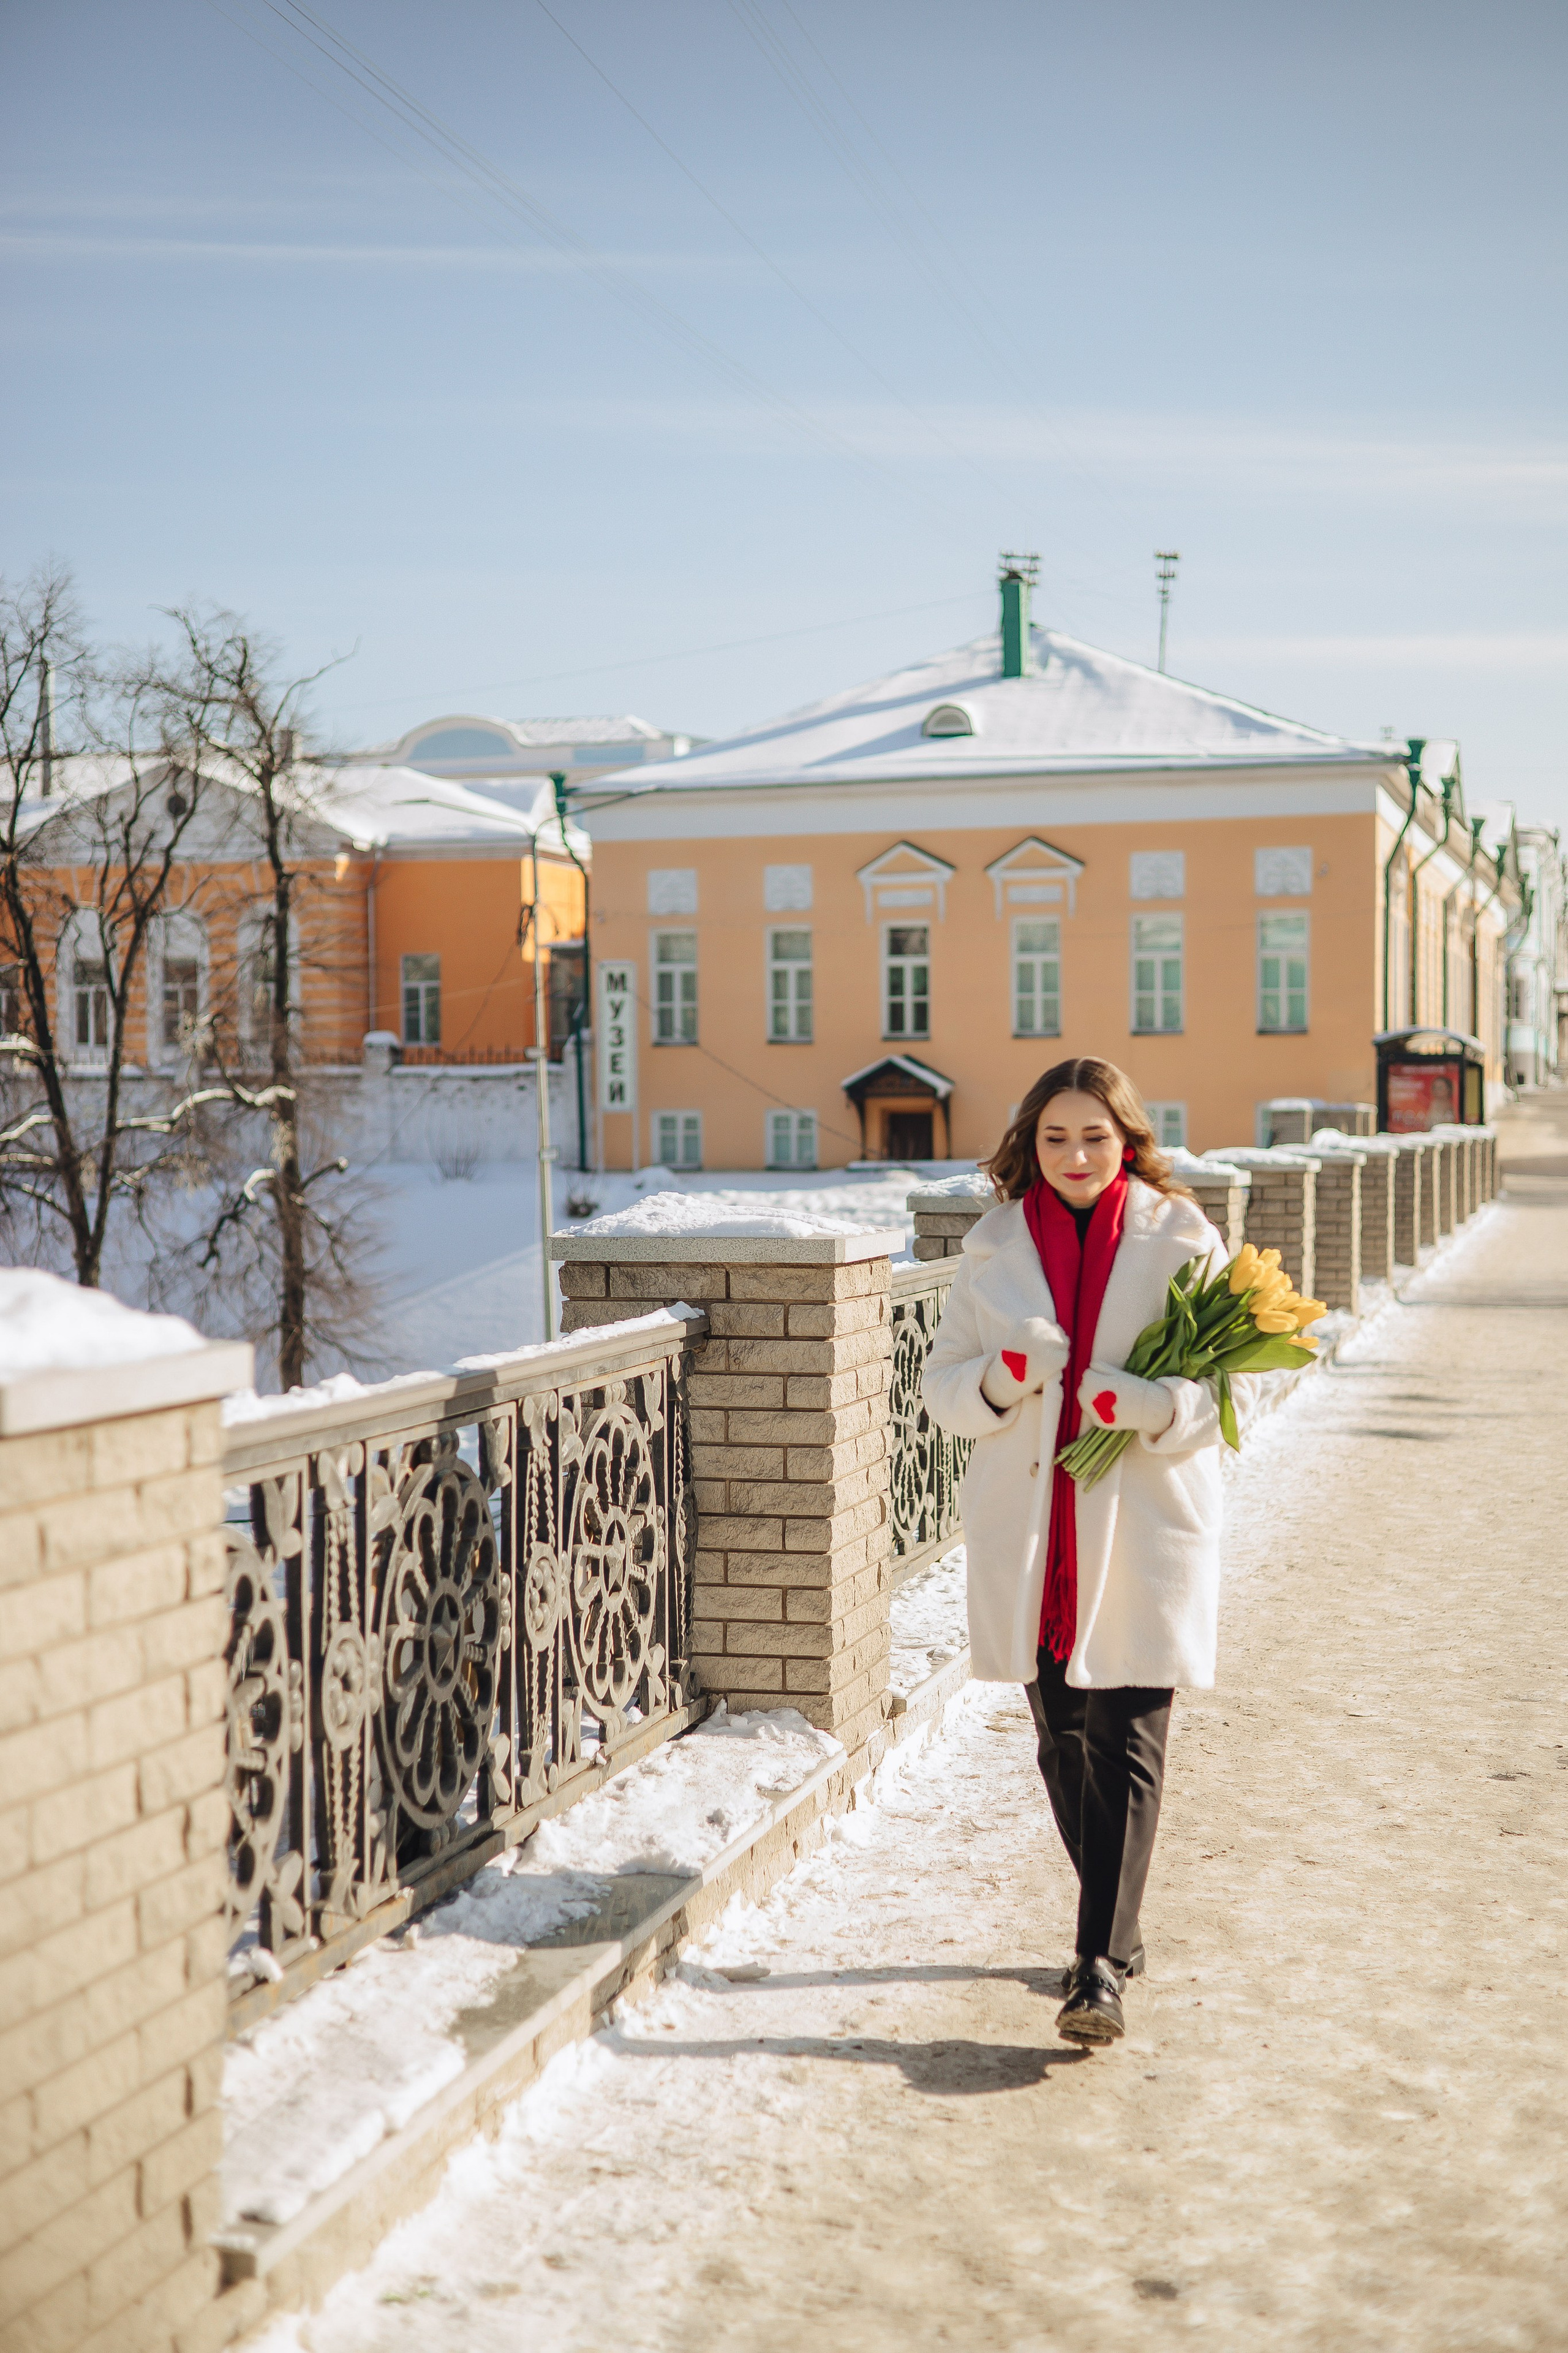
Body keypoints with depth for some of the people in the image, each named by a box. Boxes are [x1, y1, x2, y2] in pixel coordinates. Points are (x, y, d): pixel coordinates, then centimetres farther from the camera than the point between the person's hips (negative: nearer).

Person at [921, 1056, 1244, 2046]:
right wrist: (998, 1381, -16)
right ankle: (1116, 1926, 30)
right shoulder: (996, 1244, 6)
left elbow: (1227, 1387, -3)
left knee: (1126, 1746, -8)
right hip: (1029, 1526, 3)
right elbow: (943, 1382, 7)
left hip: (1145, 1525, -3)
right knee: (1062, 1740, 12)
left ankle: (1102, 1969, -7)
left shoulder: (1182, 1238, -1)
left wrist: (1155, 1408, -24)